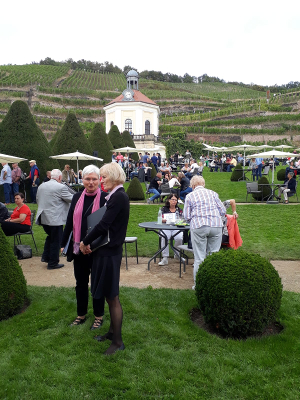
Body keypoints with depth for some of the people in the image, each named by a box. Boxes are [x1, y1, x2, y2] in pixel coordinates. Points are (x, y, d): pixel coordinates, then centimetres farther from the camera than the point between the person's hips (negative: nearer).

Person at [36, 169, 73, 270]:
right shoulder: (61, 187, -16)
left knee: (50, 236, 26)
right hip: (55, 219, -7)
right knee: (56, 240, 5)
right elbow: (71, 199, -8)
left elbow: (38, 200, 17)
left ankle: (45, 257, 28)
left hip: (43, 218, 8)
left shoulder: (41, 186, 8)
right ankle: (53, 263, 14)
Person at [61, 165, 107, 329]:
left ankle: (98, 316, 28)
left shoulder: (105, 198, -10)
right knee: (81, 282, 17)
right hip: (79, 248, 5)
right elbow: (69, 222, 8)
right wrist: (63, 243, 8)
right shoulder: (77, 197, 4)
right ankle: (81, 314, 34)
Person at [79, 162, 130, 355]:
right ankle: (113, 331, 37)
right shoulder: (115, 195, 10)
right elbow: (106, 223, 10)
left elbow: (103, 225, -23)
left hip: (110, 252, -9)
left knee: (112, 297, 3)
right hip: (107, 250, 9)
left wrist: (85, 242, -10)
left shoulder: (119, 197, -18)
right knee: (110, 296, 20)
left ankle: (118, 341, 19)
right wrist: (90, 242, -1)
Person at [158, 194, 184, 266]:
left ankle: (177, 254, -3)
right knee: (164, 237, -35)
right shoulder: (164, 209, 14)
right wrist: (165, 220, -20)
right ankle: (165, 258, -28)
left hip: (176, 228, 1)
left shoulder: (179, 210, 18)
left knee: (179, 238, -31)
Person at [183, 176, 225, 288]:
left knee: (199, 257, 5)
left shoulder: (190, 196, 7)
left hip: (199, 227, -2)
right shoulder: (213, 193, 14)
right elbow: (223, 211, 11)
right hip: (216, 225, 2)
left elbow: (186, 216, 5)